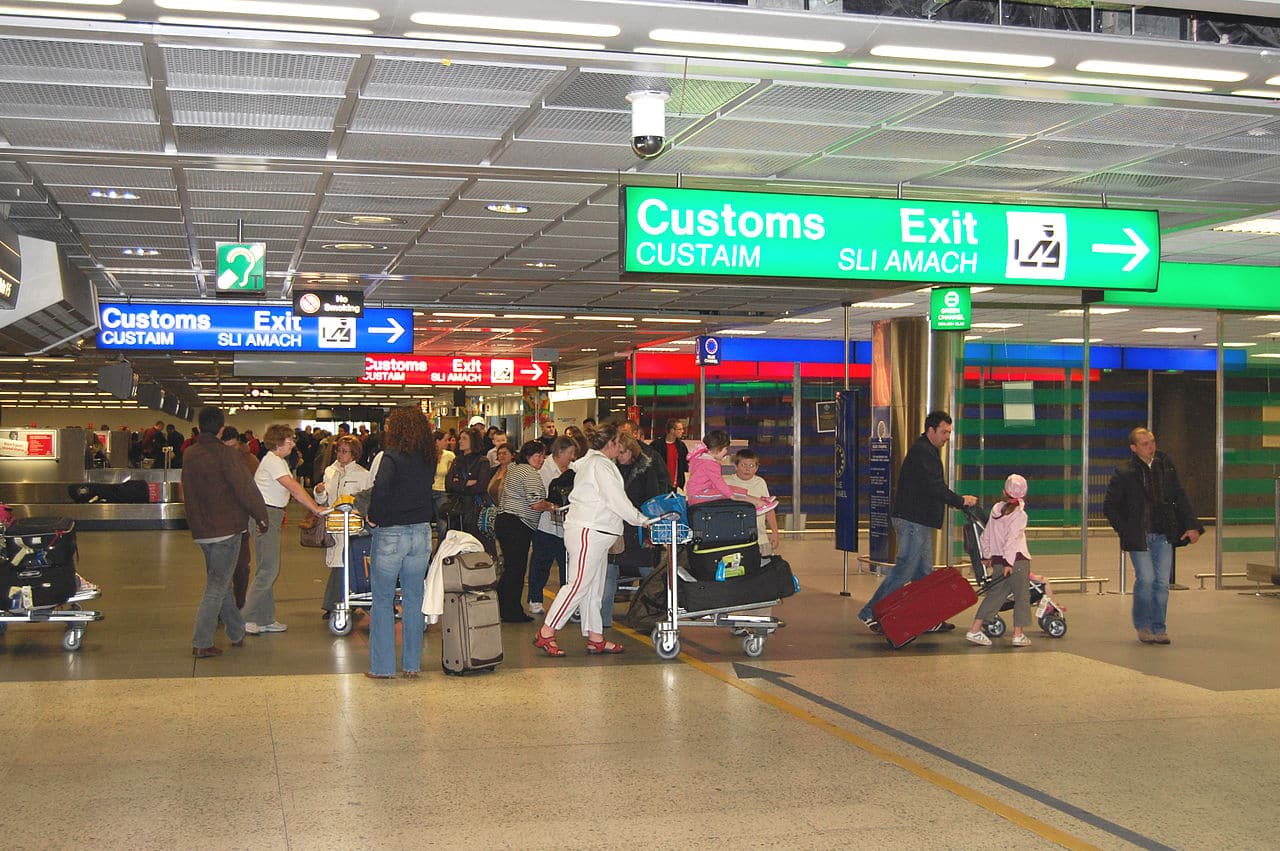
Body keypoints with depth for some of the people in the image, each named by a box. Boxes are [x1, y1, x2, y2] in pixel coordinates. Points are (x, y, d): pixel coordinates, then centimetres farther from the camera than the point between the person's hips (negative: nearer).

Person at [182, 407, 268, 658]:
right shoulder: (226, 453, -14)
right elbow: (245, 487, -16)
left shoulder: (191, 456, 6)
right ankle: (201, 644, -3)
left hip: (202, 531, 7)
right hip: (226, 529, -7)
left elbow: (188, 495, 10)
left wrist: (196, 526, 17)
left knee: (219, 583, 18)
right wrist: (261, 516, -4)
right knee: (217, 587, -2)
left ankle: (237, 634, 30)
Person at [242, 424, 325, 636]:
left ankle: (265, 619, 14)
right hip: (266, 516, -10)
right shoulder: (272, 461, -14)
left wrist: (316, 507, 5)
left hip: (273, 516, 10)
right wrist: (315, 508, -18)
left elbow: (294, 489, 14)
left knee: (269, 569, 10)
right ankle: (248, 619, -6)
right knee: (268, 569, -10)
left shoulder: (281, 462, 18)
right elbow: (294, 487, -19)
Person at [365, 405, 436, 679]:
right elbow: (427, 491, 10)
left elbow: (380, 491, -25)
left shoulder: (392, 457, -14)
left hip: (391, 534, -5)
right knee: (413, 600, 12)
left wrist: (374, 518, -11)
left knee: (382, 602, 5)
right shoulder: (428, 460, 5)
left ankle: (382, 666, 7)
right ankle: (412, 664, 17)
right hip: (421, 533, 5)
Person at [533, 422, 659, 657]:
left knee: (594, 587, 11)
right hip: (587, 532, -11)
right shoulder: (600, 465, -13)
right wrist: (642, 520, -6)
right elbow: (617, 500, -16)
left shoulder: (589, 462, 20)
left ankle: (595, 638, 14)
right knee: (578, 584, -10)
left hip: (595, 534, 11)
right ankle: (546, 635, -8)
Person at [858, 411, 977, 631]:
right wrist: (960, 501, -13)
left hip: (919, 521, 11)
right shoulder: (921, 452, -14)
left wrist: (957, 501, 12)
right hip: (912, 520, -11)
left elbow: (934, 487, 22)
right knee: (905, 568, -9)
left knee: (923, 572, 13)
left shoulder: (927, 451, 20)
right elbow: (934, 487, -21)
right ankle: (871, 612, -5)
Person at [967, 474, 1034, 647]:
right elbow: (1011, 539, -17)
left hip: (997, 559, 6)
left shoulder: (996, 509, 9)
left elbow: (986, 534, 15)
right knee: (1022, 595, 5)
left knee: (995, 593, 10)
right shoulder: (1020, 515, -8)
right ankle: (1018, 635, 4)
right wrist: (1008, 562, -18)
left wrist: (986, 555, 25)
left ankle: (975, 629, 3)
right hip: (1017, 559, -6)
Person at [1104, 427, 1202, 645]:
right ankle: (1142, 626, 12)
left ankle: (1158, 628, 12)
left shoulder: (1165, 465, 7)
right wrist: (1125, 531, -6)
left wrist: (1192, 525, 5)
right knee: (1145, 579, -7)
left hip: (1163, 535, 4)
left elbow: (1180, 497, 13)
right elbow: (1109, 506, 0)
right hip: (1138, 536, -4)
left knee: (1162, 582, 2)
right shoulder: (1124, 473, -6)